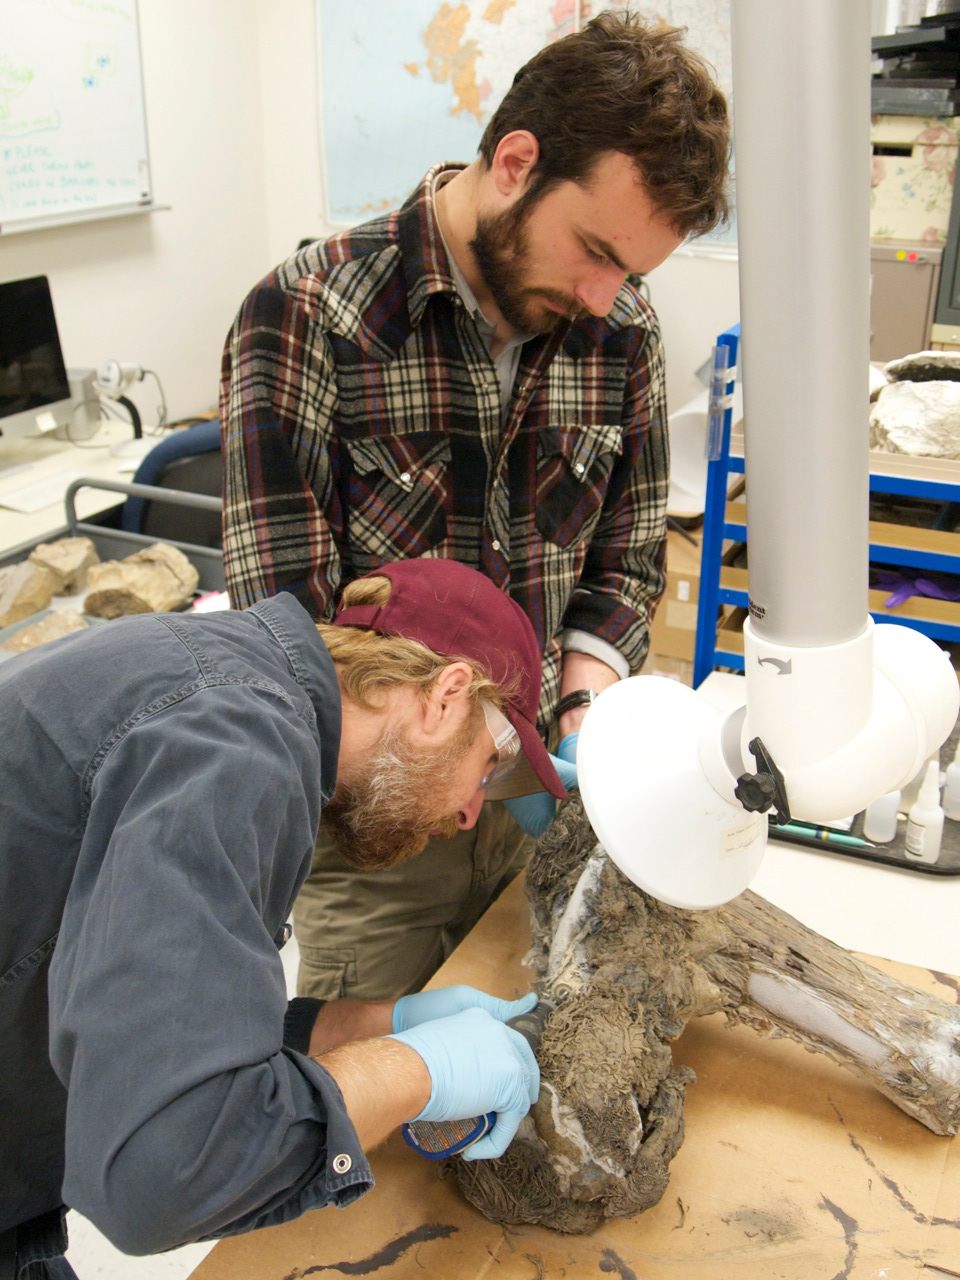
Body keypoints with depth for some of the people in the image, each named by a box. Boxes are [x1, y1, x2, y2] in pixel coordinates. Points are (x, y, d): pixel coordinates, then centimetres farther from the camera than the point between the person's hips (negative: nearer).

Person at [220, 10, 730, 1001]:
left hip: (540, 804, 4)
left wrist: (582, 716, -13)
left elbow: (626, 562, 5)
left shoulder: (621, 335, -3)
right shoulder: (304, 316, -17)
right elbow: (287, 618, -20)